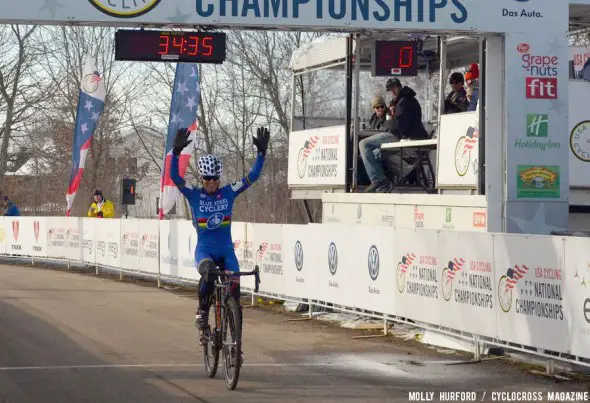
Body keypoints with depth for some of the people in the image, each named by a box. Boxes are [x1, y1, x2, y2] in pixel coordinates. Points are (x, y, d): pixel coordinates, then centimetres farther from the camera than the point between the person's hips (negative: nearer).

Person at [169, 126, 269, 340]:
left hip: (226, 250, 3)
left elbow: (252, 176, -4)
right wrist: (176, 152, -32)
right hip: (204, 250, -2)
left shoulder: (228, 193, 0)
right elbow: (174, 177, -19)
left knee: (234, 286, -10)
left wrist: (261, 152, -15)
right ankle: (202, 313, -13)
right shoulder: (194, 195, -5)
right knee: (209, 272, -35)